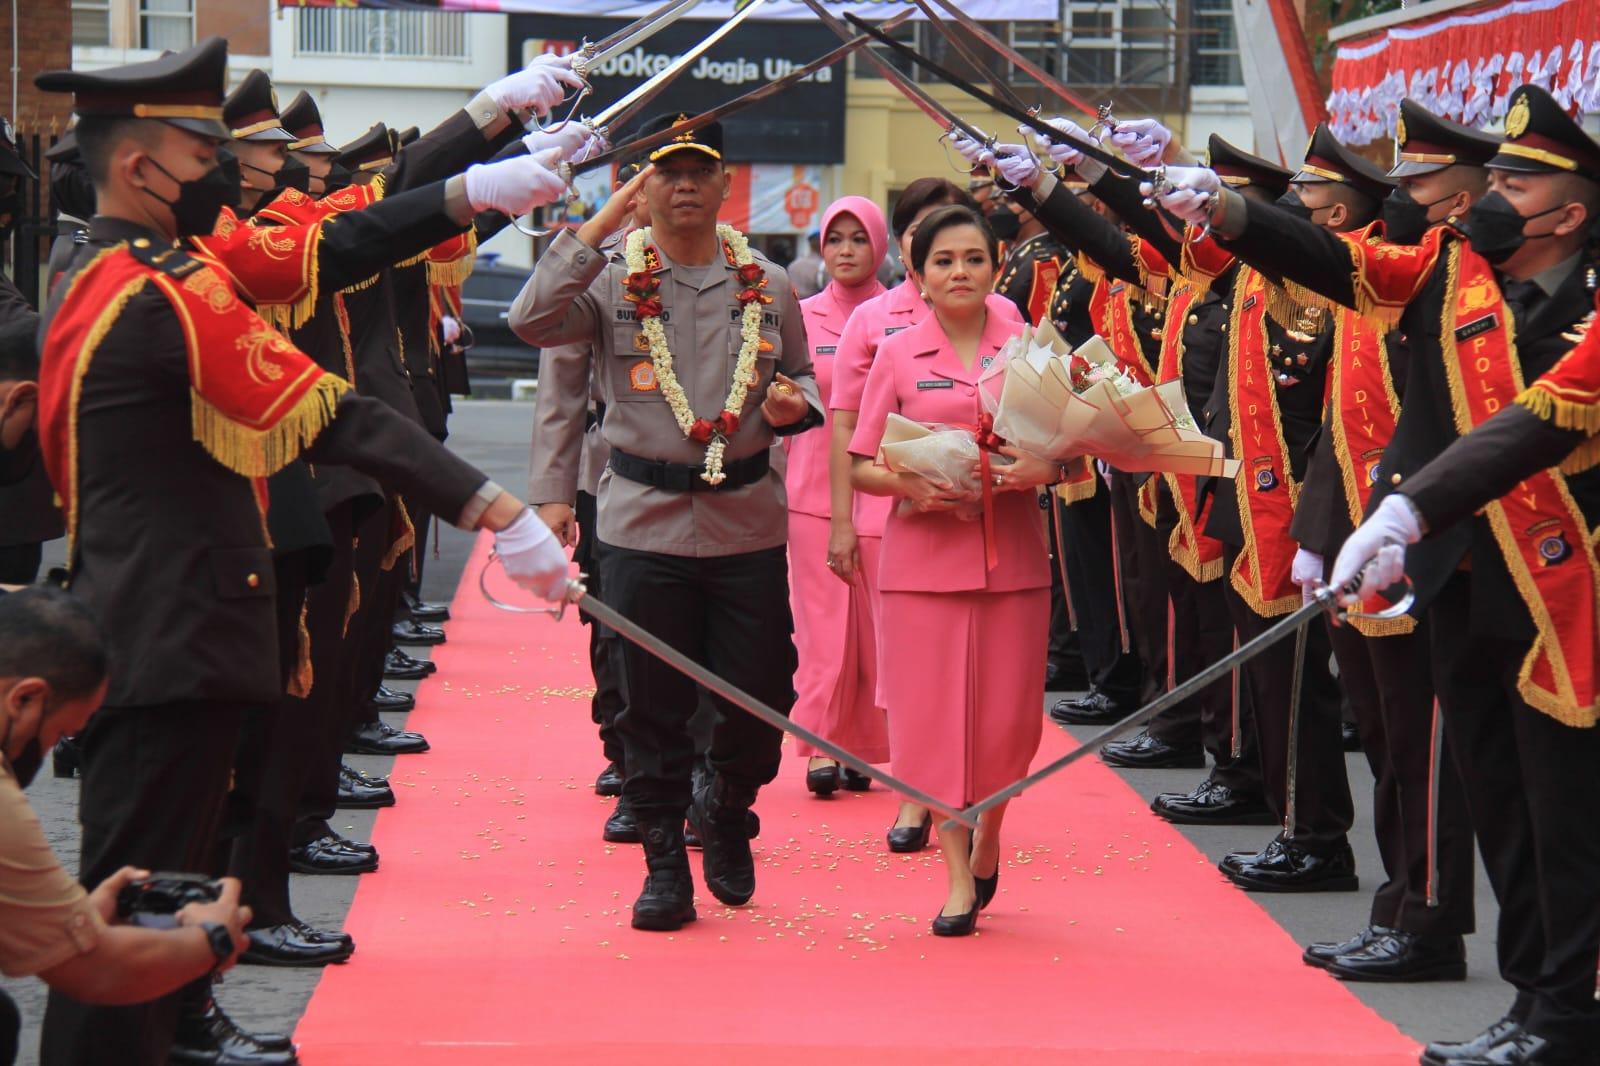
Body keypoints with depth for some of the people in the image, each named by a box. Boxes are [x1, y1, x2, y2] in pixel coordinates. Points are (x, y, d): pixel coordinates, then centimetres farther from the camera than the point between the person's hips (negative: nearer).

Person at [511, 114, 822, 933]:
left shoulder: (766, 285, 7)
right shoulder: (611, 282, -1)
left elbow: (801, 376, 19)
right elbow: (532, 321, -19)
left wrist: (794, 405, -5)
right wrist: (596, 228, -19)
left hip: (749, 525, 2)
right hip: (644, 524, -2)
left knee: (761, 697, 4)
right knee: (654, 706, 3)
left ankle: (725, 810, 33)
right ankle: (663, 862, 15)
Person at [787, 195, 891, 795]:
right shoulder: (802, 318, 7)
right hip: (814, 489, 0)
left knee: (877, 622, -1)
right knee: (822, 621, -1)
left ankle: (863, 747, 7)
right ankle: (822, 747, 3)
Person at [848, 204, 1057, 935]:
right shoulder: (897, 356, 4)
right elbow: (860, 465, 4)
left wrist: (1043, 469, -13)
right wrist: (910, 486, -16)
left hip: (1012, 557, 1)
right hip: (925, 554, -1)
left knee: (1010, 721, 2)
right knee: (935, 715, -2)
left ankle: (988, 840, 29)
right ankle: (957, 875, 7)